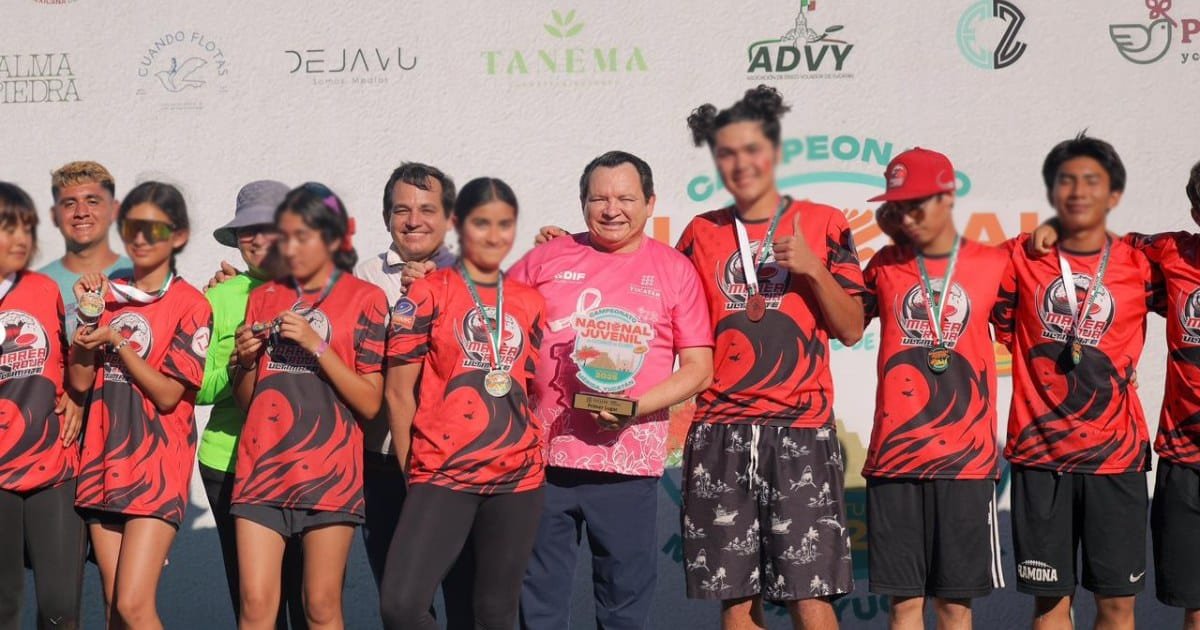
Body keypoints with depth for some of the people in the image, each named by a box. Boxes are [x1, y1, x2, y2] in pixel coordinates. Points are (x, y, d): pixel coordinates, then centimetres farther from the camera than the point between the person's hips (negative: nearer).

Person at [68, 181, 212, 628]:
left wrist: (117, 341, -14)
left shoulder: (190, 305, -5)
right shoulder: (106, 294, 10)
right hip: (103, 459, 6)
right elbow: (79, 382, 3)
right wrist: (87, 314, -8)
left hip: (157, 468, -5)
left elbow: (167, 394, -9)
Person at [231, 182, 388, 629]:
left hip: (329, 471, -3)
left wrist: (316, 344, -14)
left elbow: (369, 403, -6)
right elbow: (245, 398, 16)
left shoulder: (364, 298, 1)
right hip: (262, 466, 3)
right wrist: (247, 360, -4)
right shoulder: (264, 298, 13)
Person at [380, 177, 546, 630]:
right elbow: (398, 393, 0)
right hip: (444, 475, -3)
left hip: (518, 477, 4)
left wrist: (535, 453, 5)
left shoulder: (530, 303, 12)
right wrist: (413, 472, 1)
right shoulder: (427, 296, 0)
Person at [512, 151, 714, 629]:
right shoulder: (547, 258, 8)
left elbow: (698, 368, 2)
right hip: (544, 456, 1)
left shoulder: (674, 270, 6)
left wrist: (637, 406, -11)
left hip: (629, 461, -1)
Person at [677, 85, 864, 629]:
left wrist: (813, 269, -11)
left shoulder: (822, 224, 6)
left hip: (800, 431, -2)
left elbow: (851, 330, 5)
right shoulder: (702, 234, 12)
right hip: (719, 436, 2)